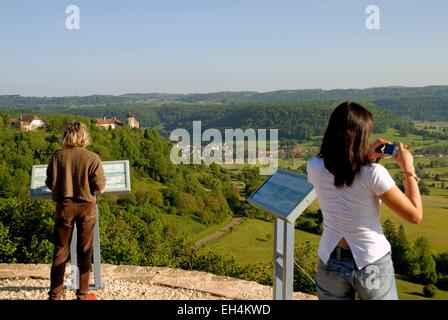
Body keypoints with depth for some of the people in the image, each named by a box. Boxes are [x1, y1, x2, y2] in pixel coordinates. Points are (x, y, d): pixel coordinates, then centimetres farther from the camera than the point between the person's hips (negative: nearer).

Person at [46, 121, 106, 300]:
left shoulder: (58, 156, -7)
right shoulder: (92, 158, -11)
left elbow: (51, 184, -3)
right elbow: (100, 188, -11)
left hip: (64, 206, 1)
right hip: (86, 207, -1)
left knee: (60, 251, 12)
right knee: (84, 252, 12)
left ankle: (55, 295, 19)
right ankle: (82, 294, 22)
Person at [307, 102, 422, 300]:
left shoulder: (314, 167, -11)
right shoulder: (374, 173, -22)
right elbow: (415, 215, -12)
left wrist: (367, 158, 6)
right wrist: (408, 169, -5)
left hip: (331, 262, 3)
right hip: (372, 264, -2)